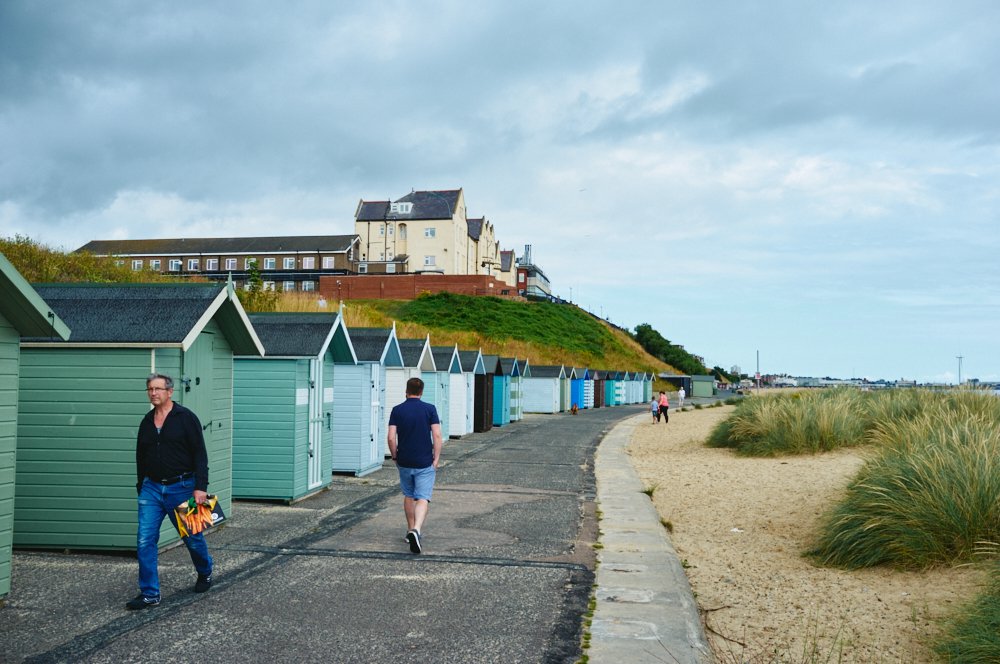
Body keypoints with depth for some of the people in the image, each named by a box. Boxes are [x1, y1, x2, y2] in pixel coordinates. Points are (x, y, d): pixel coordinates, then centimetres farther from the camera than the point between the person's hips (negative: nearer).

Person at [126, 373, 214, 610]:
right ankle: (150, 594, 4)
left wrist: (200, 487, -18)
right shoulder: (146, 422, 9)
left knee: (192, 537, 10)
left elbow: (200, 454, -11)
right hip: (152, 488, 4)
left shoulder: (186, 417, -8)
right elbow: (140, 457, 18)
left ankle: (205, 574, 36)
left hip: (182, 487, -4)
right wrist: (141, 487, 17)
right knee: (145, 541, -4)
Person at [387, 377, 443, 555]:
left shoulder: (397, 410, -2)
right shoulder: (430, 409, -5)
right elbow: (437, 436, -10)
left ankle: (410, 530, 29)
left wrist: (394, 457, 8)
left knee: (408, 496, 20)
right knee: (423, 498, -5)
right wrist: (436, 459, -3)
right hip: (425, 463, -2)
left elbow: (391, 437, -7)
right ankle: (416, 530, -25)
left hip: (404, 462, 2)